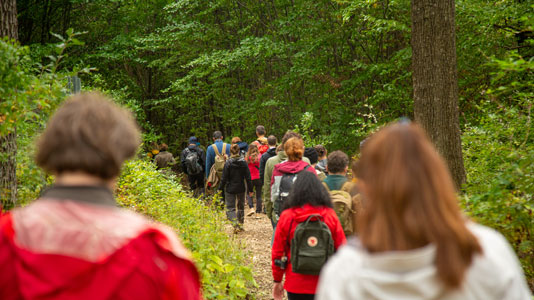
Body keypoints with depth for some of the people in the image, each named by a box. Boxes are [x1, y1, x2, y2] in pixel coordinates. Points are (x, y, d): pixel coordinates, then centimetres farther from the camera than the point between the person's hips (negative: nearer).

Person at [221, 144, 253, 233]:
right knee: (241, 207, 21)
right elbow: (248, 177, -1)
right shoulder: (243, 163, -4)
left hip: (230, 189, -3)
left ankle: (236, 224, -21)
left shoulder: (228, 163, -11)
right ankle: (240, 225, 26)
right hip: (241, 189, 3)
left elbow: (224, 178, -9)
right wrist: (250, 190, 5)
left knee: (230, 208, 0)